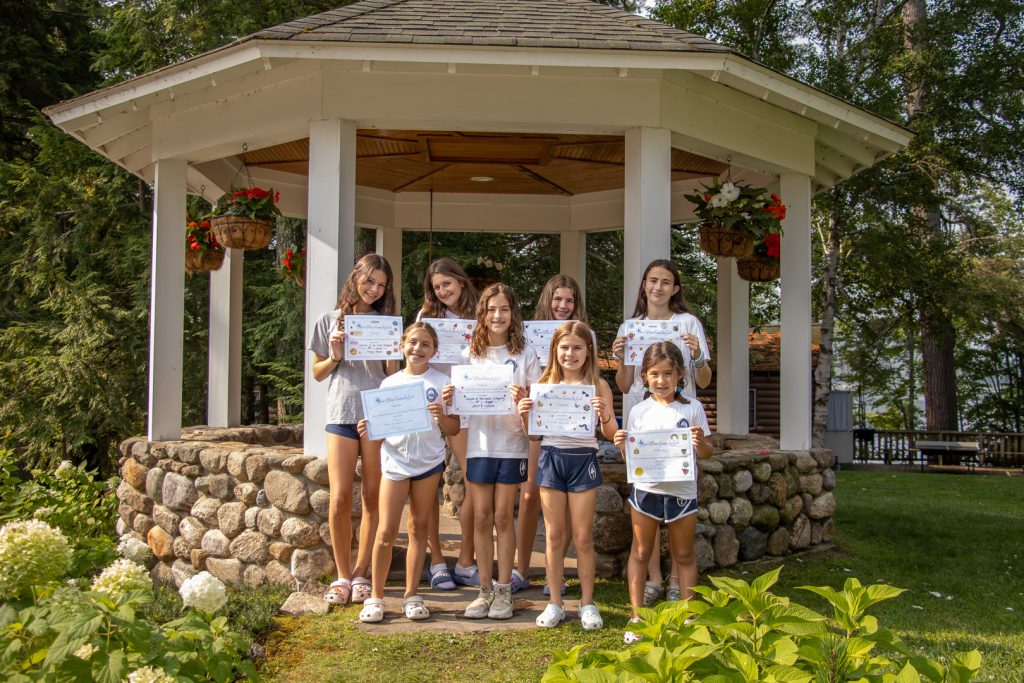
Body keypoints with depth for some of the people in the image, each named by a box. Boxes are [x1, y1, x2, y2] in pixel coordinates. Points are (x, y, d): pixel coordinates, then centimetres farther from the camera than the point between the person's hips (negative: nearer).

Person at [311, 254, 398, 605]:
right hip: (341, 414, -1)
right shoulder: (331, 320, 10)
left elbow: (392, 375, 9)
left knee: (373, 498, 1)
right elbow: (318, 373, 13)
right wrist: (335, 357, -6)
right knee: (340, 498, -6)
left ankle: (361, 575, 12)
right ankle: (342, 576, 9)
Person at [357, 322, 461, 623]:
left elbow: (454, 429, -1)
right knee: (386, 531, -3)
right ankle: (376, 596, 9)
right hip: (395, 461, 0)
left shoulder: (441, 383, 0)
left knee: (419, 528, 9)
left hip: (429, 462, 0)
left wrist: (441, 417, -21)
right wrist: (367, 430, -12)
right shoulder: (389, 383, 4)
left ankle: (412, 594, 17)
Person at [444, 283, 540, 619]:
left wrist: (523, 398, -22)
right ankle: (485, 589, 15)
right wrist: (449, 398, -12)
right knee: (482, 516, 5)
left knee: (503, 516, 3)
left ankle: (504, 590, 13)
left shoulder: (525, 353, 1)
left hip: (512, 443, -2)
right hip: (479, 443, 2)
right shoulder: (470, 353, 7)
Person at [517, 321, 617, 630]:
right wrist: (525, 416, -13)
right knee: (554, 536, 8)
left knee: (583, 537, 5)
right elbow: (534, 433, 7)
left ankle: (588, 603, 18)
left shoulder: (598, 385, -1)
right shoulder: (545, 383, 3)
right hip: (551, 459, 2)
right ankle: (555, 603, 19)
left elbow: (610, 434, -2)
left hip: (583, 461, -2)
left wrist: (605, 416, -22)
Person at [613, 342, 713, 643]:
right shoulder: (639, 412, 0)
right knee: (640, 553, 9)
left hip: (682, 492, -1)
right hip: (646, 490, 1)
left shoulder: (693, 408, -2)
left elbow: (706, 454, 1)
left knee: (684, 555, 13)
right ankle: (637, 616, 19)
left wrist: (701, 443, -20)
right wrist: (622, 446, -16)